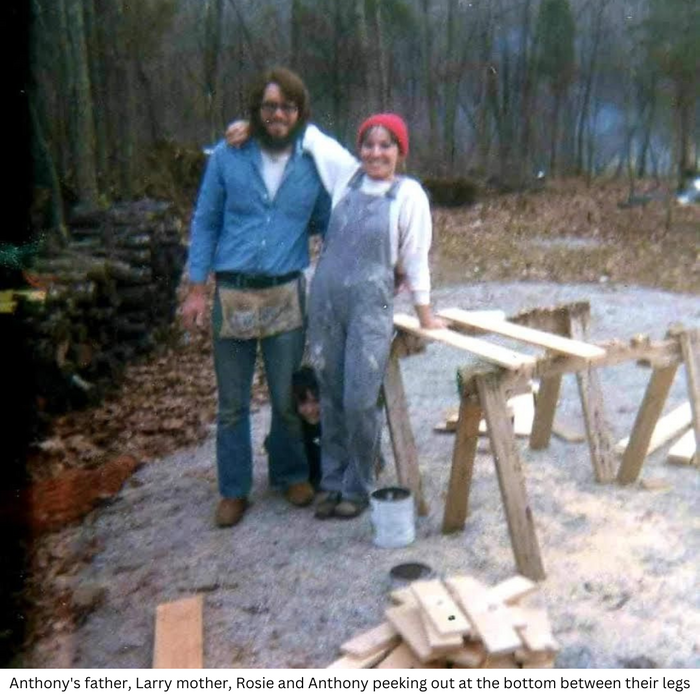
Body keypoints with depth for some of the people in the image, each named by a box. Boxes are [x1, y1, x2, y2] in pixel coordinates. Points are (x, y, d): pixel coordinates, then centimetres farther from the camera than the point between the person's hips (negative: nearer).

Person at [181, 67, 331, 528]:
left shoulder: (314, 162, 1)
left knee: (287, 398, 9)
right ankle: (234, 489, 22)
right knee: (233, 402, 8)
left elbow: (328, 225, 10)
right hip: (232, 295, 0)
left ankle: (291, 474, 30)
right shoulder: (228, 156, -1)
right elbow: (205, 223, 4)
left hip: (286, 295, 0)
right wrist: (196, 289, 0)